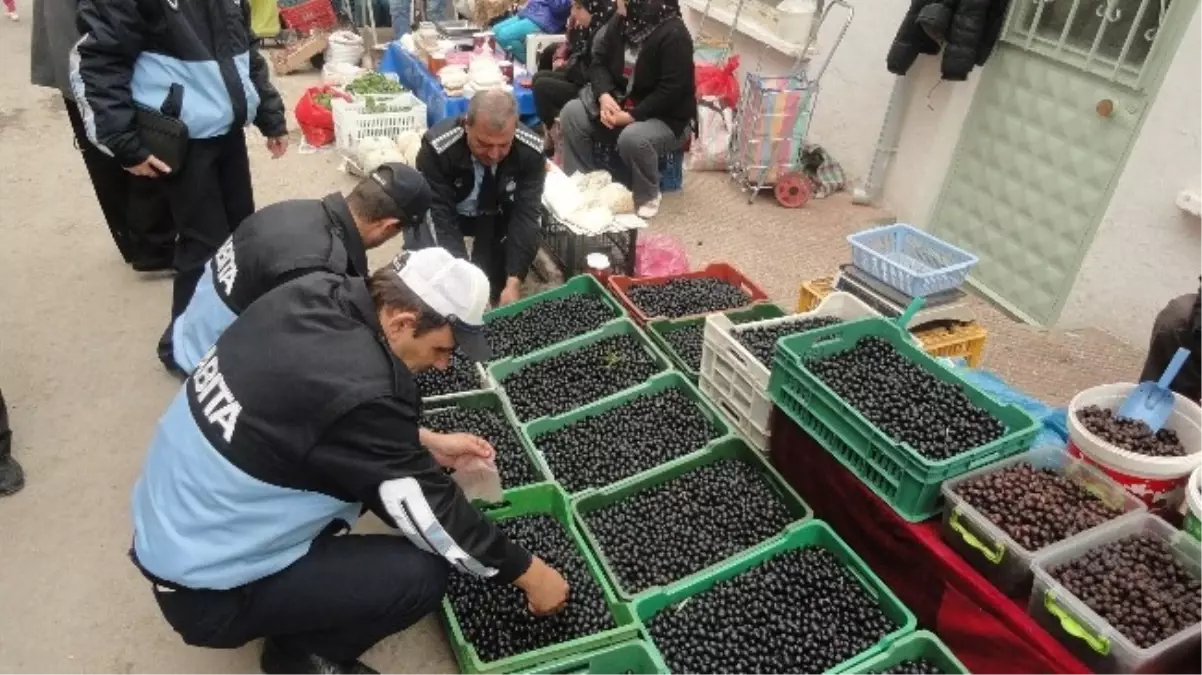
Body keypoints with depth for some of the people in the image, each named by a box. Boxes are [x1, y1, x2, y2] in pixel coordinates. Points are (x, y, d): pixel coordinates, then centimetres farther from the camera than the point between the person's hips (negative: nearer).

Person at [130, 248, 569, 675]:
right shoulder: (359, 391, -32)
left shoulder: (313, 295, -10)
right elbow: (431, 511, -19)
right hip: (207, 591, -8)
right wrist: (528, 573, -5)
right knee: (422, 574, -13)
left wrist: (425, 444, 9)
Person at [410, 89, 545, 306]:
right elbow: (441, 218, -32)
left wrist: (513, 282, -35)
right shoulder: (437, 147, -33)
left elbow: (526, 214, -26)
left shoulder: (531, 150, -27)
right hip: (445, 212, -2)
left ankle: (497, 299, 2)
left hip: (496, 214, 2)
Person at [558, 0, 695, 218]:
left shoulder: (673, 35, -22)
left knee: (632, 137, -37)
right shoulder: (621, 20, -1)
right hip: (618, 103, 7)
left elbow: (671, 91, -24)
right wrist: (604, 96, -18)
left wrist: (632, 116, -26)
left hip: (664, 117, -7)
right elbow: (599, 62, 2)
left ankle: (649, 195, -10)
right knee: (571, 112, -12)